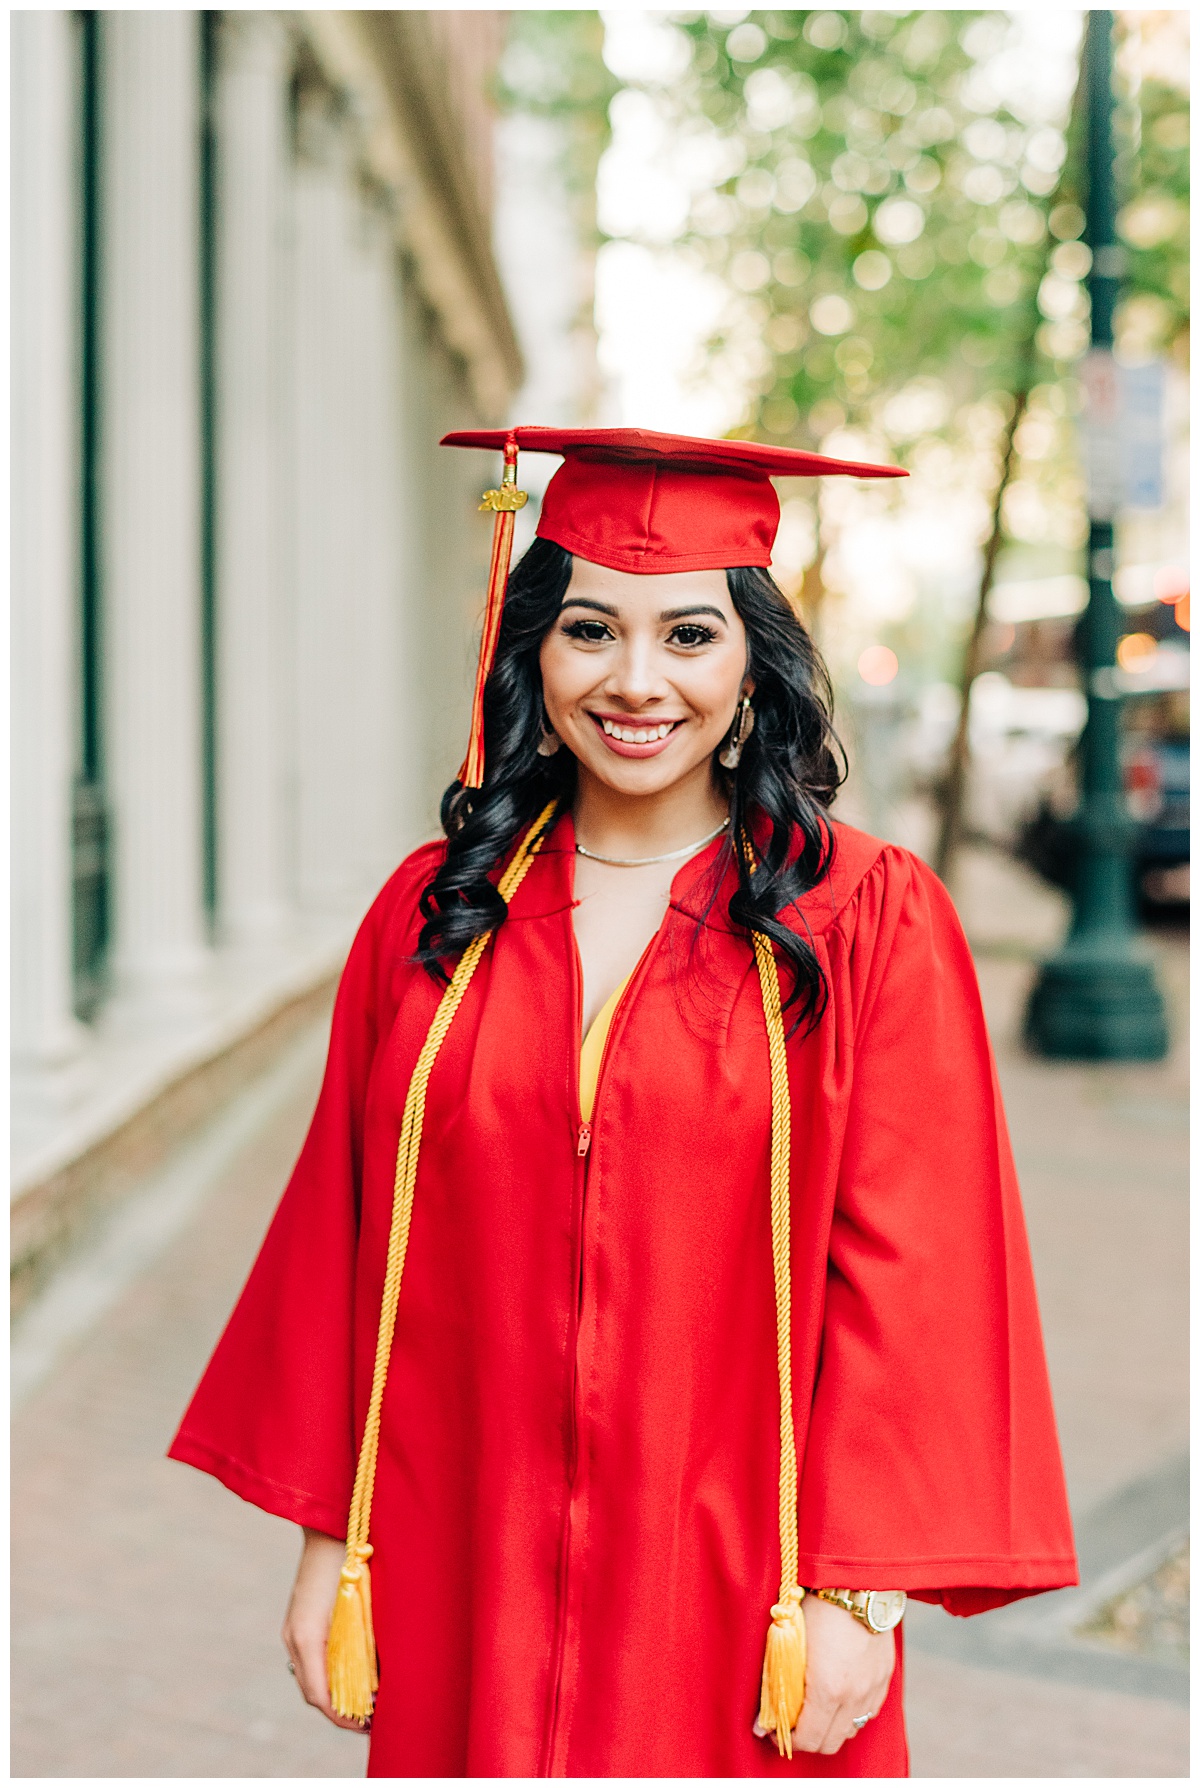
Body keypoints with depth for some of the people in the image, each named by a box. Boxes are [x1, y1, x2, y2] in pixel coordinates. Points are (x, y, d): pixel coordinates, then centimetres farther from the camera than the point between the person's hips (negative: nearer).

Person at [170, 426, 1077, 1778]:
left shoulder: (870, 920, -6)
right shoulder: (430, 913, 2)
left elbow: (903, 1275, -7)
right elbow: (342, 1244, 5)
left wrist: (862, 1594, -10)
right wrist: (329, 1540, 5)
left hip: (733, 1600, -2)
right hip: (466, 1588, 2)